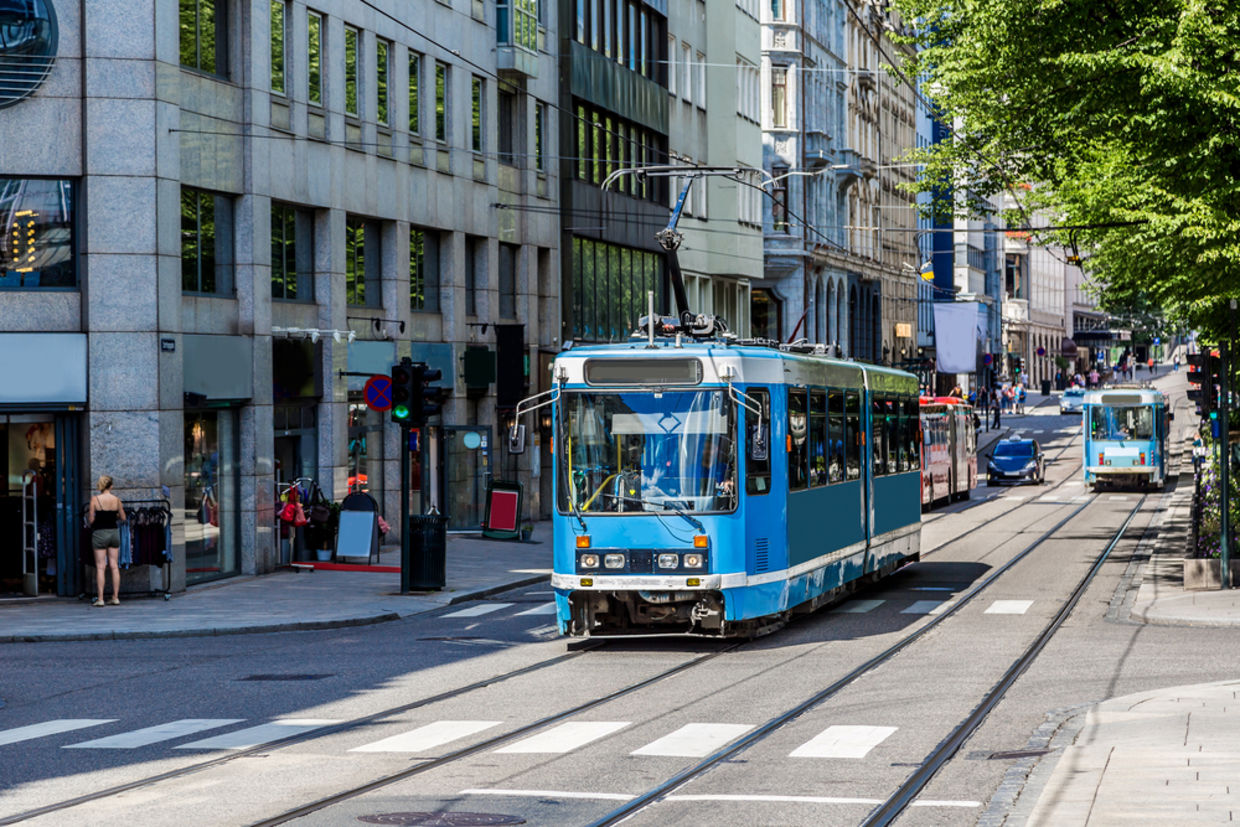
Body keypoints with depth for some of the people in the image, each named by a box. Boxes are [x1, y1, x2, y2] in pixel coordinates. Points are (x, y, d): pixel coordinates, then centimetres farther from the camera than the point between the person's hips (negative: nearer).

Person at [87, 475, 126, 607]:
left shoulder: (95, 499, -9)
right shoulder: (116, 499, -1)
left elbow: (91, 520, -8)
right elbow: (123, 518, 7)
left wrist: (89, 516, 14)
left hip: (100, 533, -3)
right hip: (113, 532, 3)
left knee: (100, 567, -1)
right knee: (114, 566, 7)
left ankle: (100, 599, -3)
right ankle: (116, 597, 8)